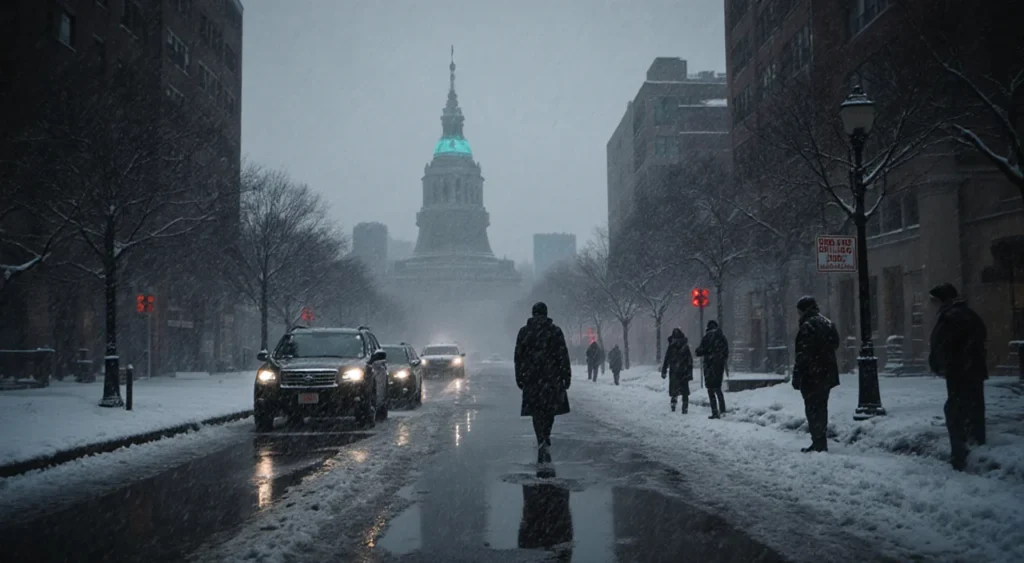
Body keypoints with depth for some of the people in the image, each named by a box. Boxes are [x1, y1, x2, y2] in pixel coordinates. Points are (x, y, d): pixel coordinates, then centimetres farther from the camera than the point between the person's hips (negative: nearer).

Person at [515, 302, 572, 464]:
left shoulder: (524, 332, 5)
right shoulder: (555, 331, -1)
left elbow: (518, 356, 7)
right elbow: (563, 355, -3)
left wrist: (519, 377, 14)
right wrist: (566, 376, 2)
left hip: (532, 378, 1)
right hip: (552, 377, -1)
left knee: (537, 411, 3)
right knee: (549, 409, 12)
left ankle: (543, 442, -11)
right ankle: (544, 442, 7)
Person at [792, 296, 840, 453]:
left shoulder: (808, 326, -16)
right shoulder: (828, 323, 12)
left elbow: (803, 355, -19)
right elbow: (835, 345, 20)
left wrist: (796, 376, -16)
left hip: (812, 375, -9)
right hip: (828, 374, 9)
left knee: (813, 409, -3)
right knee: (821, 408, 16)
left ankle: (818, 443, -4)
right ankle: (822, 442, 22)